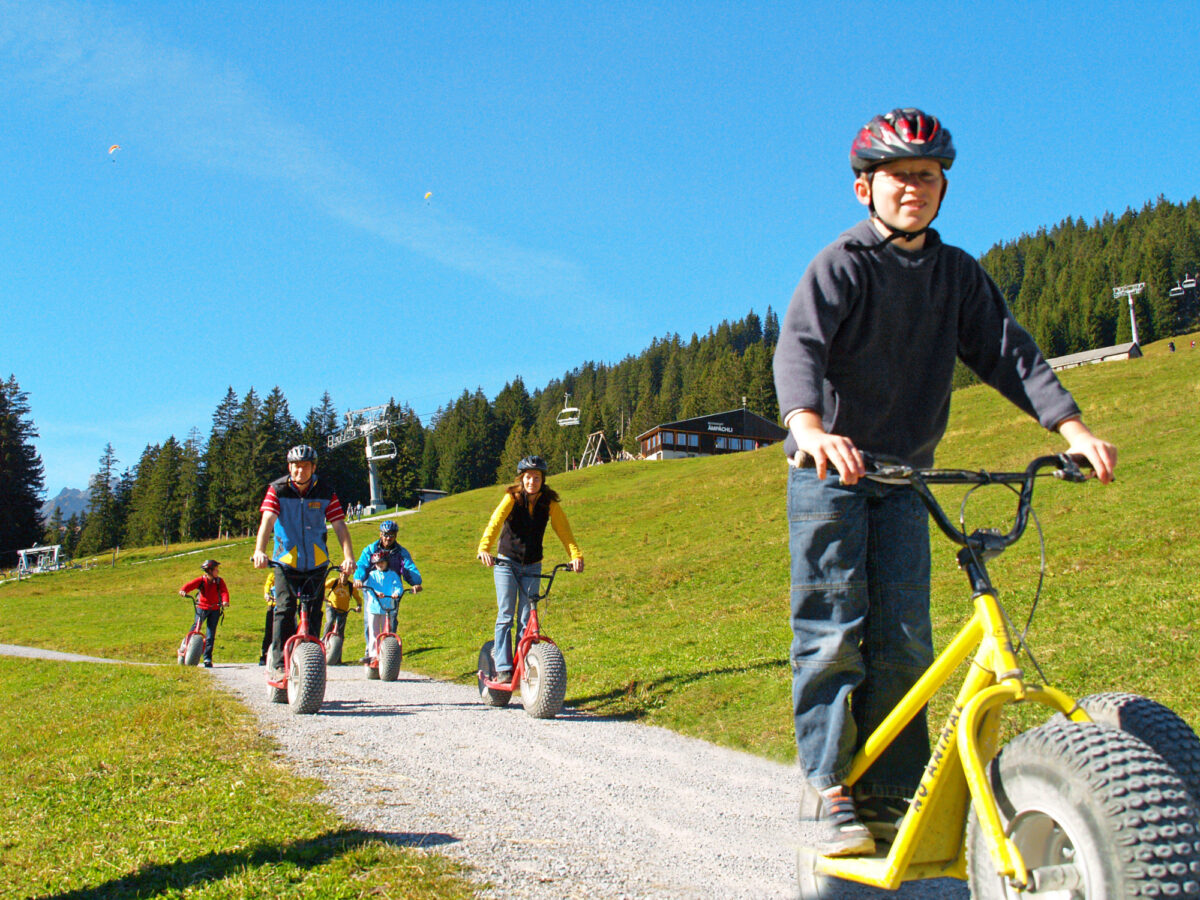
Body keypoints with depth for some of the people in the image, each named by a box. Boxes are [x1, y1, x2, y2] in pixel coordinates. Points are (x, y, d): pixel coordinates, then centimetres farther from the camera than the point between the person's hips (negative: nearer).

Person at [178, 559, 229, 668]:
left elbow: (224, 591, -16)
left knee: (210, 635, -1)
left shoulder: (219, 581, -3)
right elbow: (190, 585, -19)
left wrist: (225, 601, -36)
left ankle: (207, 659, 4)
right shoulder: (201, 580, -6)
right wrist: (183, 591, -40)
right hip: (202, 608, 0)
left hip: (215, 610, 1)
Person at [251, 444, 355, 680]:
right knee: (284, 610, -12)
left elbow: (339, 525, -10)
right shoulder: (278, 489, -6)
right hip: (286, 560, -1)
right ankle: (278, 665, -8)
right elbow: (267, 520, -19)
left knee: (313, 613, 0)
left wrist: (348, 556, -25)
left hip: (316, 562, 1)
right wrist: (259, 551, -35)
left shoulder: (326, 492, -4)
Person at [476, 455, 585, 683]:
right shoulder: (512, 498, -12)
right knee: (505, 616, -8)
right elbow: (495, 523, -26)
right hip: (506, 563, -2)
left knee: (526, 619, 0)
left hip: (532, 567, 2)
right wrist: (484, 549, -44)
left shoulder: (549, 503, -6)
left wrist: (576, 555, -30)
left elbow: (563, 530, -14)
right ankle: (503, 669, -7)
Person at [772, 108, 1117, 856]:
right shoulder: (842, 265, -9)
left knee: (904, 639, 1)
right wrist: (810, 427, -46)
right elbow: (799, 345, -26)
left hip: (904, 474, 5)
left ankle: (890, 793, 10)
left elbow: (1007, 350, 0)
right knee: (833, 630, -5)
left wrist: (1071, 426, -15)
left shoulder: (957, 273, 8)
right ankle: (830, 783, 4)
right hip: (830, 468, -4)